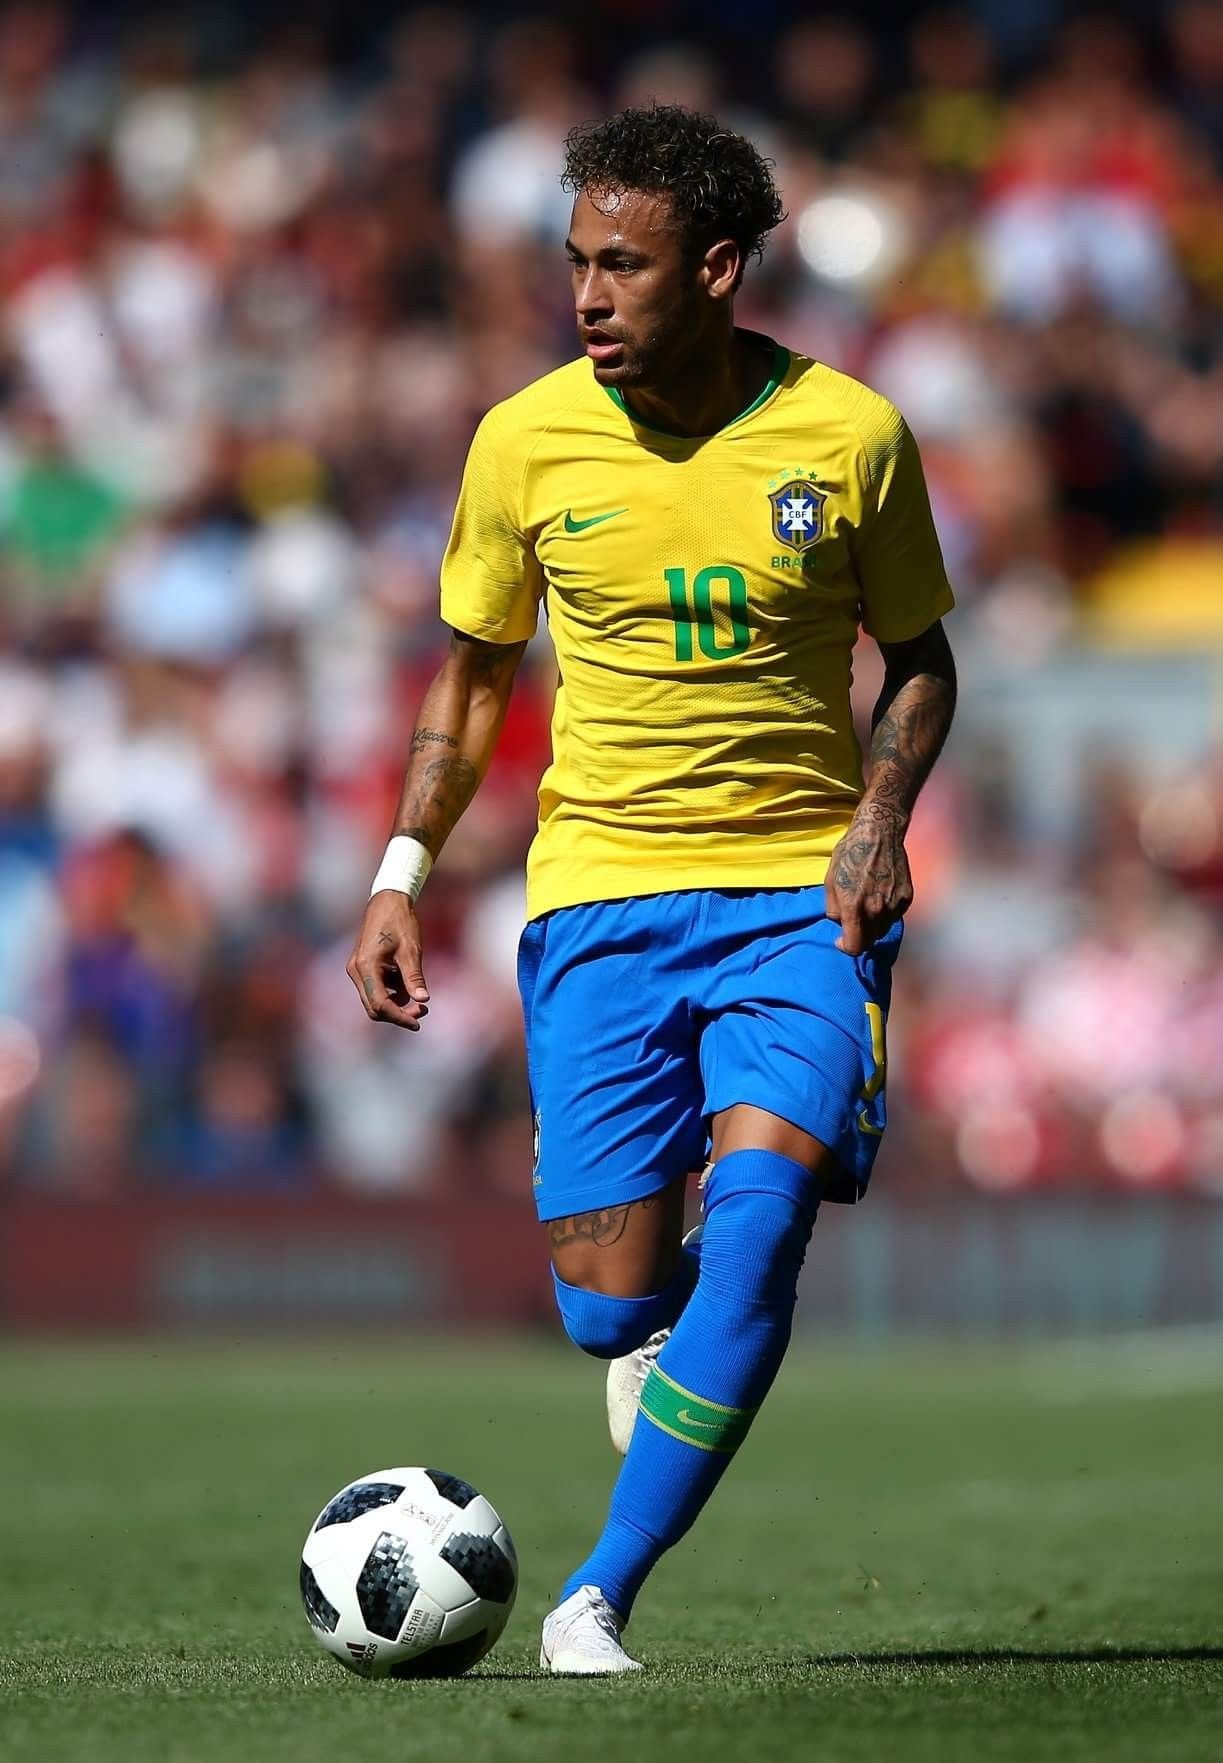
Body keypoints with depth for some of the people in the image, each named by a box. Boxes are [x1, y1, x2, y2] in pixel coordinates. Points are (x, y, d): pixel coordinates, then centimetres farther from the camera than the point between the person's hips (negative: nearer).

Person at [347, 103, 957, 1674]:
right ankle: (669, 1340, 35)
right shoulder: (527, 440, -1)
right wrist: (403, 871, 1)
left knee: (760, 1201, -24)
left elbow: (918, 657, 10)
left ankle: (599, 1596, -18)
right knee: (612, 1301, -6)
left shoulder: (847, 436, -4)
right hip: (599, 894, 1)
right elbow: (473, 666, 12)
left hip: (800, 894, -1)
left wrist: (880, 818, -8)